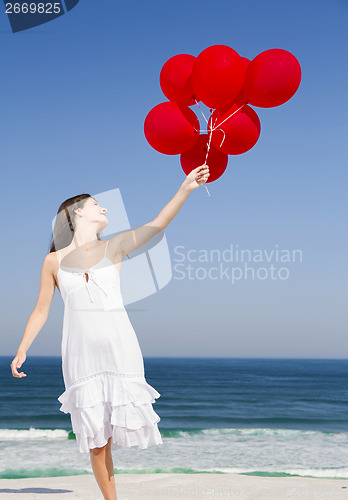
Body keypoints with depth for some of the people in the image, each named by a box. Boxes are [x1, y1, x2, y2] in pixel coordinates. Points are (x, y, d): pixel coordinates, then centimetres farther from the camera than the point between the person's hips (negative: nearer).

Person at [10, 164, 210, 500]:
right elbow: (41, 311, 11)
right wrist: (22, 350, 4)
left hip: (119, 344, 0)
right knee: (96, 435, 4)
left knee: (124, 416, -8)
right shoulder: (54, 261, 6)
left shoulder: (115, 247, 5)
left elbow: (157, 224, -8)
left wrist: (185, 188, -19)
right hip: (81, 350, 0)